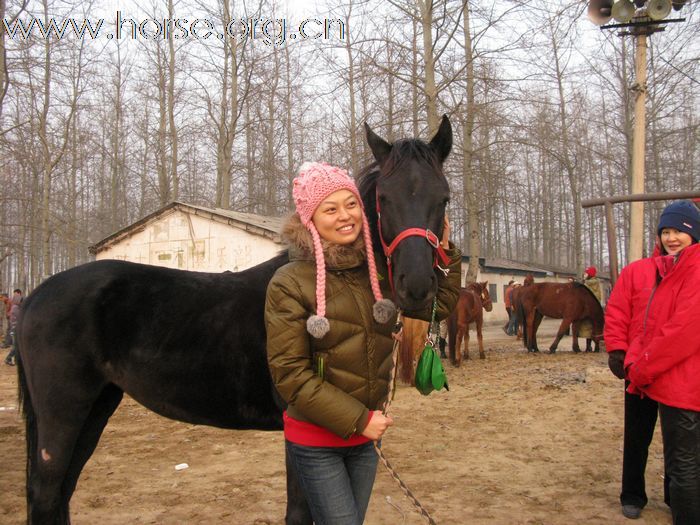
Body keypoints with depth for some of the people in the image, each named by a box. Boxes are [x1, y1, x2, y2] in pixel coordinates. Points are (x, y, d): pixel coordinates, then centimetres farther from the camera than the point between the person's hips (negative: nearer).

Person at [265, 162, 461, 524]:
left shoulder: (378, 272, 0)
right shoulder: (289, 284, -16)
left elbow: (438, 305, 10)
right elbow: (290, 375, -17)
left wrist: (443, 251, -4)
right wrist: (357, 419, -18)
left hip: (367, 432, 5)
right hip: (314, 441, -5)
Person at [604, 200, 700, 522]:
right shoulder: (639, 270, 6)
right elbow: (617, 311, 7)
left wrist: (643, 368, -17)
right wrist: (617, 349, -8)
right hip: (637, 375, 6)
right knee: (636, 439, 22)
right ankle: (632, 496, 42)